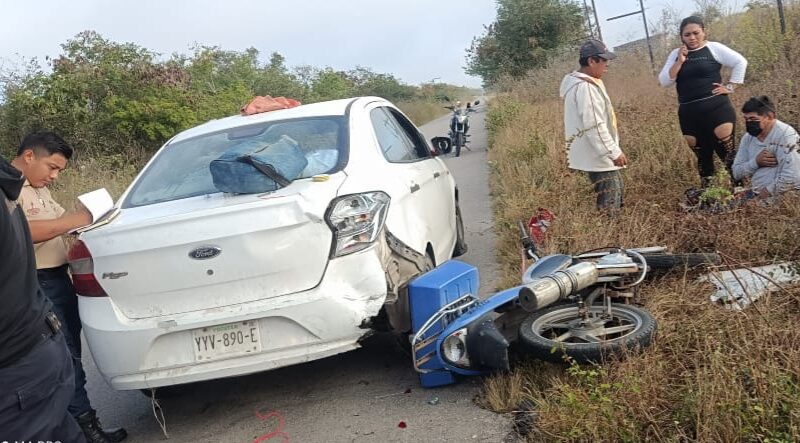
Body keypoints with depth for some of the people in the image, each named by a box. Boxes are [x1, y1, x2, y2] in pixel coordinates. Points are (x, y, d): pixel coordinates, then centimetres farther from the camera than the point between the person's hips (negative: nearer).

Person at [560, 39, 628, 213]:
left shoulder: (586, 83, 11)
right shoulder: (585, 87, -24)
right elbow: (595, 127, -27)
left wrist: (613, 151, 23)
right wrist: (614, 152, -22)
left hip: (600, 155, 11)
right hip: (598, 157, -11)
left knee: (617, 193, 22)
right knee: (609, 206, -5)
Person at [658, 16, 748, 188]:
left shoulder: (713, 48, 0)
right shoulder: (676, 54, 10)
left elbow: (740, 62, -2)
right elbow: (664, 81, 1)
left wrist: (730, 87, -6)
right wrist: (679, 62, -9)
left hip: (716, 108, -4)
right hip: (688, 113, 4)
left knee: (727, 152, -6)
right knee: (702, 156, 11)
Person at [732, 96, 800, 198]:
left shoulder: (785, 134, -12)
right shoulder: (747, 138, 8)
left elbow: (790, 177, -21)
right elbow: (737, 174, 8)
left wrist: (767, 193, -13)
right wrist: (756, 162, -8)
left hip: (784, 197, -7)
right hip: (756, 195, 7)